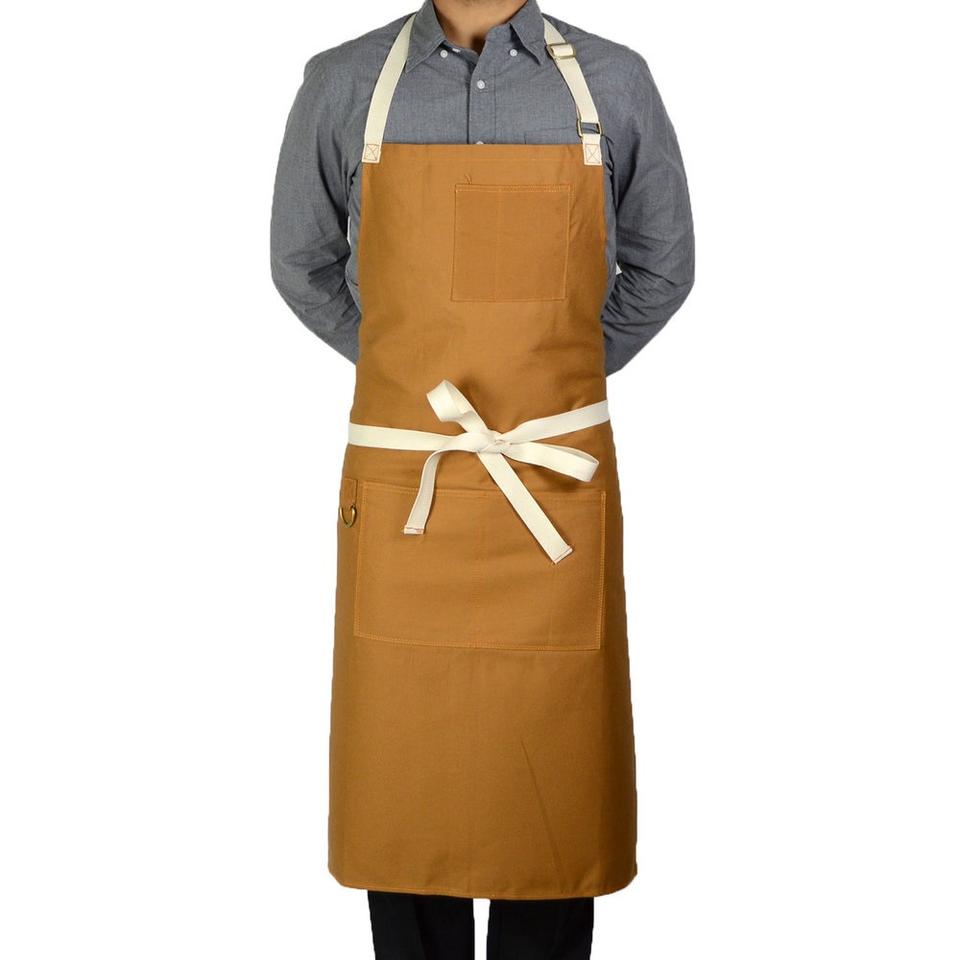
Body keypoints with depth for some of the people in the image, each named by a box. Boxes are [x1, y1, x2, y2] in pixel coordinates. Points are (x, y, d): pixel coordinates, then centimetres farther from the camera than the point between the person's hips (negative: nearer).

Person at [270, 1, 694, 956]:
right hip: (397, 490, 0)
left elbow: (661, 268, 16)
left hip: (556, 492, 0)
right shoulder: (342, 85, 4)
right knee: (404, 781, 8)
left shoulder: (614, 83, 4)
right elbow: (300, 265, 17)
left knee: (551, 774, 7)